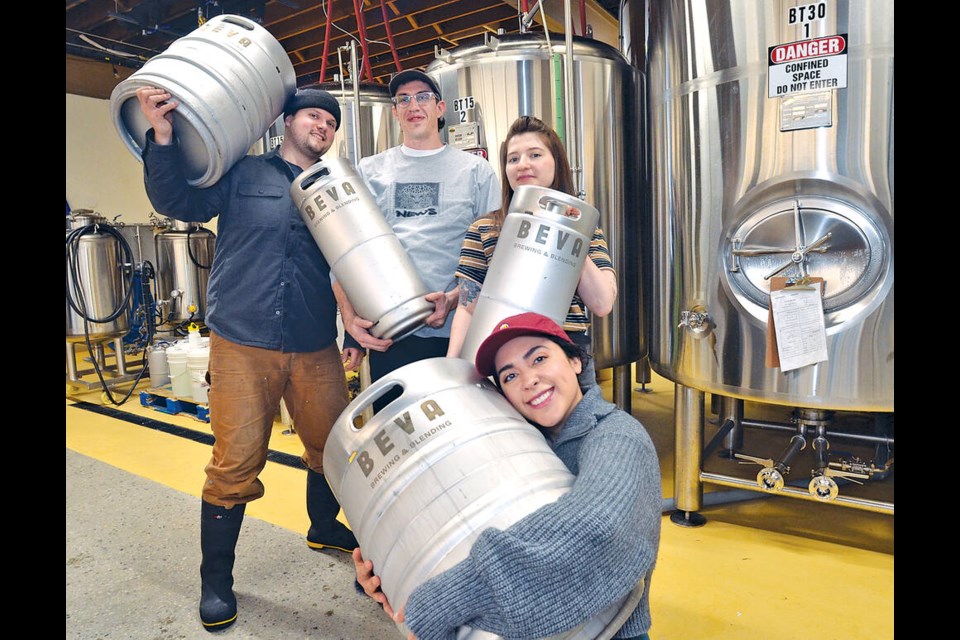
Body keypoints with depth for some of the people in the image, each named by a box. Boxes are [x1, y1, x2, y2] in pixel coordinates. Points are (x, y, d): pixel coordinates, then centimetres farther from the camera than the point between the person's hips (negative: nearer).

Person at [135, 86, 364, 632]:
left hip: (317, 350, 4)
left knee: (334, 447, 13)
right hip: (242, 346, -3)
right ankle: (216, 579, 21)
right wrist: (163, 138, -18)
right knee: (235, 465, -1)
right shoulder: (243, 173, 6)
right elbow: (179, 202, -3)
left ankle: (324, 527, 42)